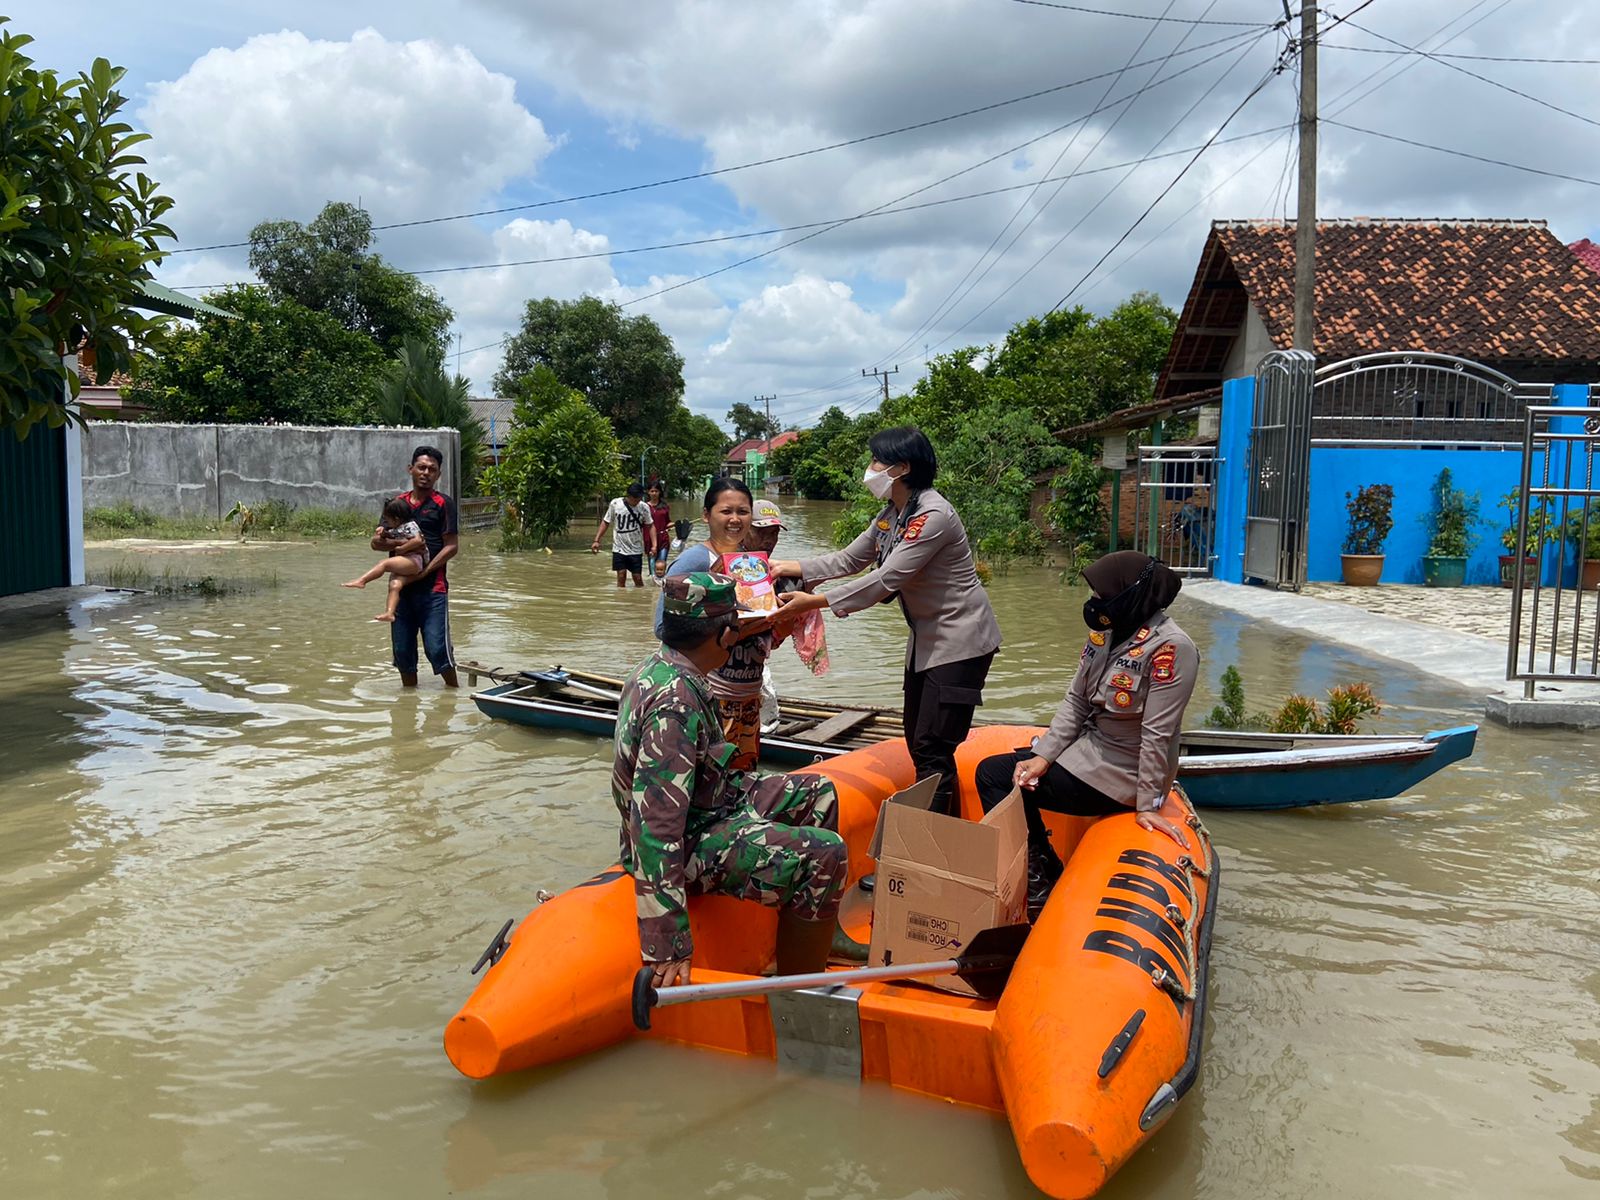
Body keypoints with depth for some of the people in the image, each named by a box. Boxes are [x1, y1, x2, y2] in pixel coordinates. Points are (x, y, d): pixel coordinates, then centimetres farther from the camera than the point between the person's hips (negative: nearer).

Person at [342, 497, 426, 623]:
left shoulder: (410, 526, -4)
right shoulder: (396, 529, 24)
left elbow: (418, 540, -19)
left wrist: (401, 548, -14)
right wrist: (383, 533, 19)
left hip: (414, 560, -8)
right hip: (404, 565, 8)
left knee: (384, 563, -22)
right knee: (394, 585, -16)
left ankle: (361, 580, -18)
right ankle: (389, 612, -28)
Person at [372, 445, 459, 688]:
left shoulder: (443, 503, 0)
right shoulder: (398, 502, 13)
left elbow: (452, 546, -6)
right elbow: (376, 542, 10)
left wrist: (425, 571, -15)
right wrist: (400, 543, -11)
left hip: (432, 588, -4)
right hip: (401, 586, 5)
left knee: (437, 647, -8)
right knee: (402, 649, 9)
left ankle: (454, 690, 9)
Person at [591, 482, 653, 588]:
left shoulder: (644, 507, -7)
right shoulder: (615, 504, -8)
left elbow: (650, 525, 3)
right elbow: (605, 522, 1)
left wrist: (654, 545, -7)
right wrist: (596, 540, -4)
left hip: (636, 549, 0)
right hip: (619, 548, 0)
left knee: (638, 578, 2)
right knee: (621, 576, -5)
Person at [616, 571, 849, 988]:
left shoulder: (657, 667, 3)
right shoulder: (677, 700, -28)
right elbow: (655, 825, -33)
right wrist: (667, 947, -33)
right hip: (688, 845, -11)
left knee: (820, 794, 17)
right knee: (824, 855, -22)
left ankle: (822, 934, 26)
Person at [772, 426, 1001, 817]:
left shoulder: (932, 515, -23)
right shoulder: (892, 512, 5)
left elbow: (886, 580, -27)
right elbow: (850, 559, 11)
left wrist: (816, 601, -26)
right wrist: (795, 569, 0)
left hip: (959, 642, -10)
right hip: (926, 639, 10)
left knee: (932, 748, -9)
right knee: (918, 741, 14)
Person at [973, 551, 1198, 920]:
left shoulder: (1170, 648, -24)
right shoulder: (1105, 631, 0)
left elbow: (1157, 734, -22)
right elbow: (1075, 702, 2)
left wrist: (1148, 805, -19)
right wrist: (1043, 756, -7)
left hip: (1121, 773, -9)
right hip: (1089, 747, 9)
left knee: (997, 778, -8)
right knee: (990, 771, 7)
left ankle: (1039, 888, 5)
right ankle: (1043, 876, 12)